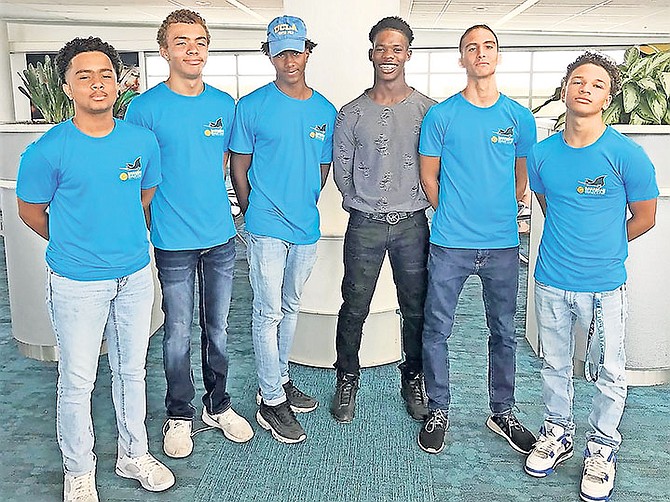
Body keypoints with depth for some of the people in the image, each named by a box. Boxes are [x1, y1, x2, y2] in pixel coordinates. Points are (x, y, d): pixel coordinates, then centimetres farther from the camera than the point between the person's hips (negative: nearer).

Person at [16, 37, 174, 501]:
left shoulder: (142, 140, -2)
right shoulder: (49, 150, -13)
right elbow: (31, 211, 1)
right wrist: (73, 244, 9)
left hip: (136, 275, 4)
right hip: (77, 283, -3)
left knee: (132, 371, 17)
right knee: (77, 382, 8)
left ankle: (134, 455, 36)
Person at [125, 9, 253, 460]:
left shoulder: (225, 105, 4)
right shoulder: (145, 107, -8)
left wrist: (209, 200, 10)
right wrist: (158, 215, -6)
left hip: (221, 235, 3)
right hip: (173, 240, -3)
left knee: (218, 327, 15)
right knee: (178, 332, 9)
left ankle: (218, 405, 32)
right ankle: (180, 415, 27)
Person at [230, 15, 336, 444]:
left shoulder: (325, 111, 6)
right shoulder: (252, 106, -5)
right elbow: (239, 168, 0)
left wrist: (305, 204, 12)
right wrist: (254, 214, 1)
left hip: (307, 227, 5)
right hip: (267, 227, -4)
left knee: (291, 307, 17)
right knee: (269, 312, 0)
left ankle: (280, 379, 34)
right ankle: (271, 402, 11)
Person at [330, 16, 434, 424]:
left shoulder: (428, 110, 3)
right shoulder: (352, 114, 4)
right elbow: (341, 167, 8)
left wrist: (415, 202, 1)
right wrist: (361, 204, 5)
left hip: (412, 224, 1)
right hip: (365, 225, 0)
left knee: (416, 308, 9)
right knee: (354, 307, 6)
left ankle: (414, 379, 28)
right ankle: (348, 379, 25)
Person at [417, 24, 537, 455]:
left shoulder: (520, 117, 6)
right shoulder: (441, 115, -1)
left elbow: (521, 178, 14)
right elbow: (429, 177, 4)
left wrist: (498, 214, 9)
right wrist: (453, 215, 5)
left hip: (503, 244, 2)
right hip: (450, 243, -2)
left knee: (504, 333, 12)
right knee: (437, 330, 4)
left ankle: (502, 412, 30)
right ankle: (439, 410, 23)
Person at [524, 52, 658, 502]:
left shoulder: (627, 155, -11)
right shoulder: (542, 153, -1)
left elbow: (644, 218, 0)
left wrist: (603, 248, 7)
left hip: (604, 286, -3)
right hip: (551, 282, 3)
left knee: (609, 375, 9)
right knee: (555, 365, 16)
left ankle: (602, 449, 29)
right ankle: (558, 433, 36)